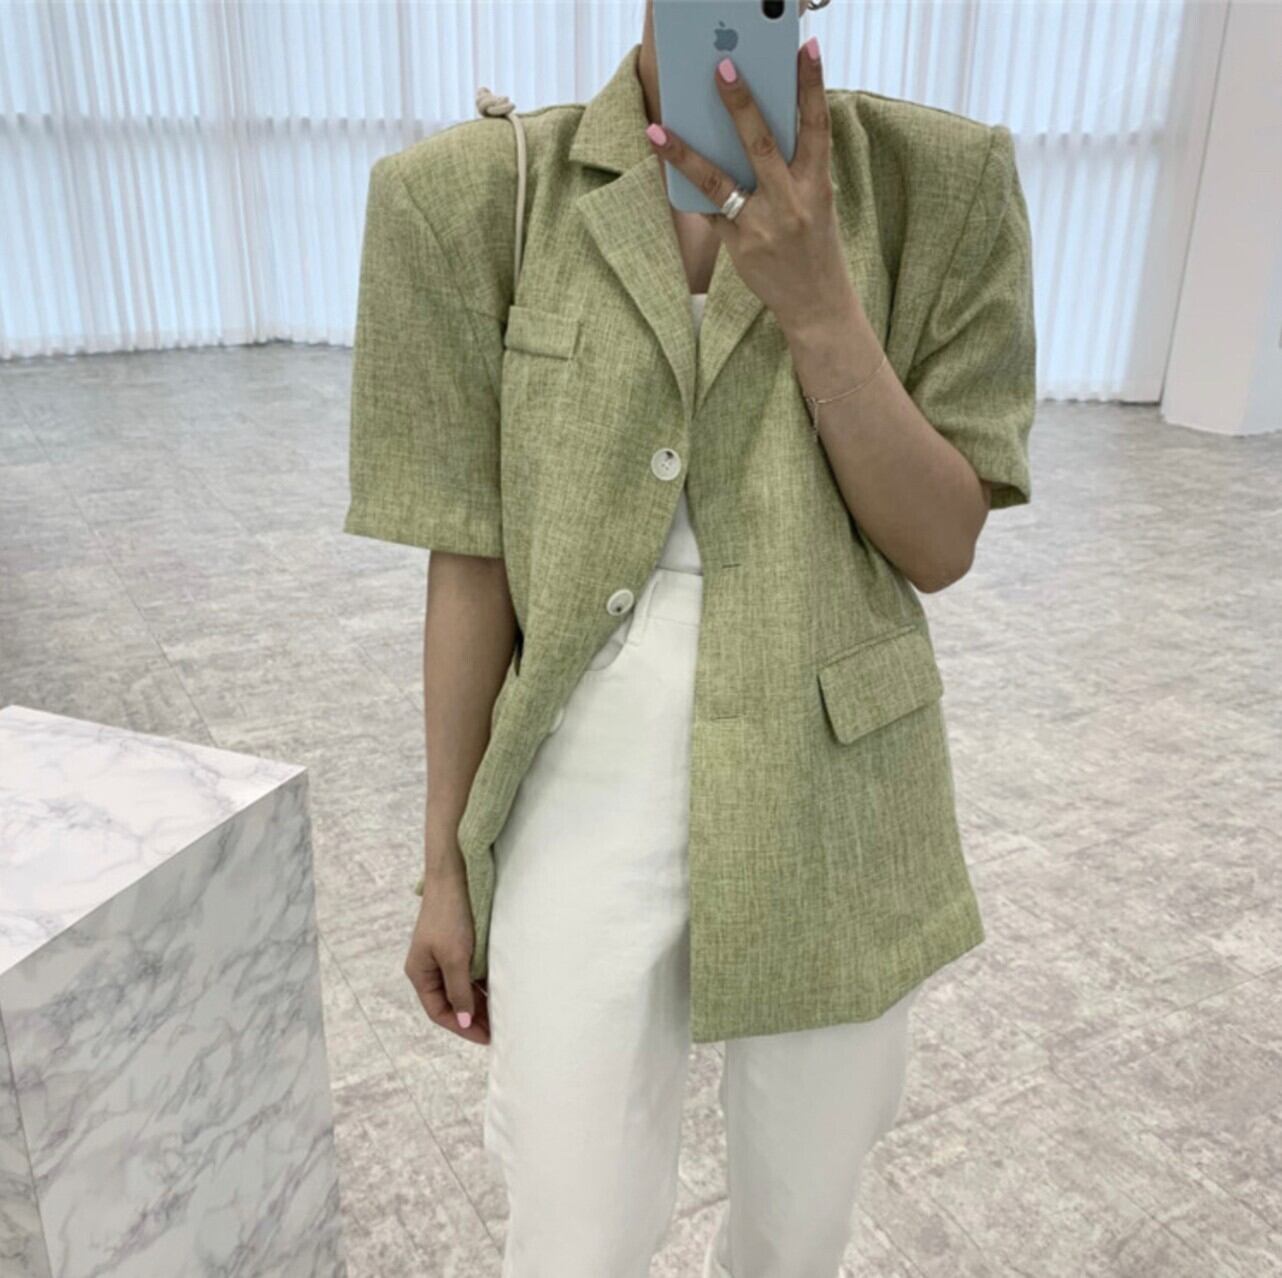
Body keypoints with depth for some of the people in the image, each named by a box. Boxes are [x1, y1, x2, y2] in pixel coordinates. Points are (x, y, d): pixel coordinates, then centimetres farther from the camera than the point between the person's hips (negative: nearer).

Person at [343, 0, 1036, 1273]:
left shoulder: (937, 181, -4)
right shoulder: (481, 196, -6)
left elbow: (942, 545, -6)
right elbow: (473, 559, -4)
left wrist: (816, 303, -22)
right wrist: (445, 865, 1)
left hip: (831, 804, 2)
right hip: (591, 807, -1)